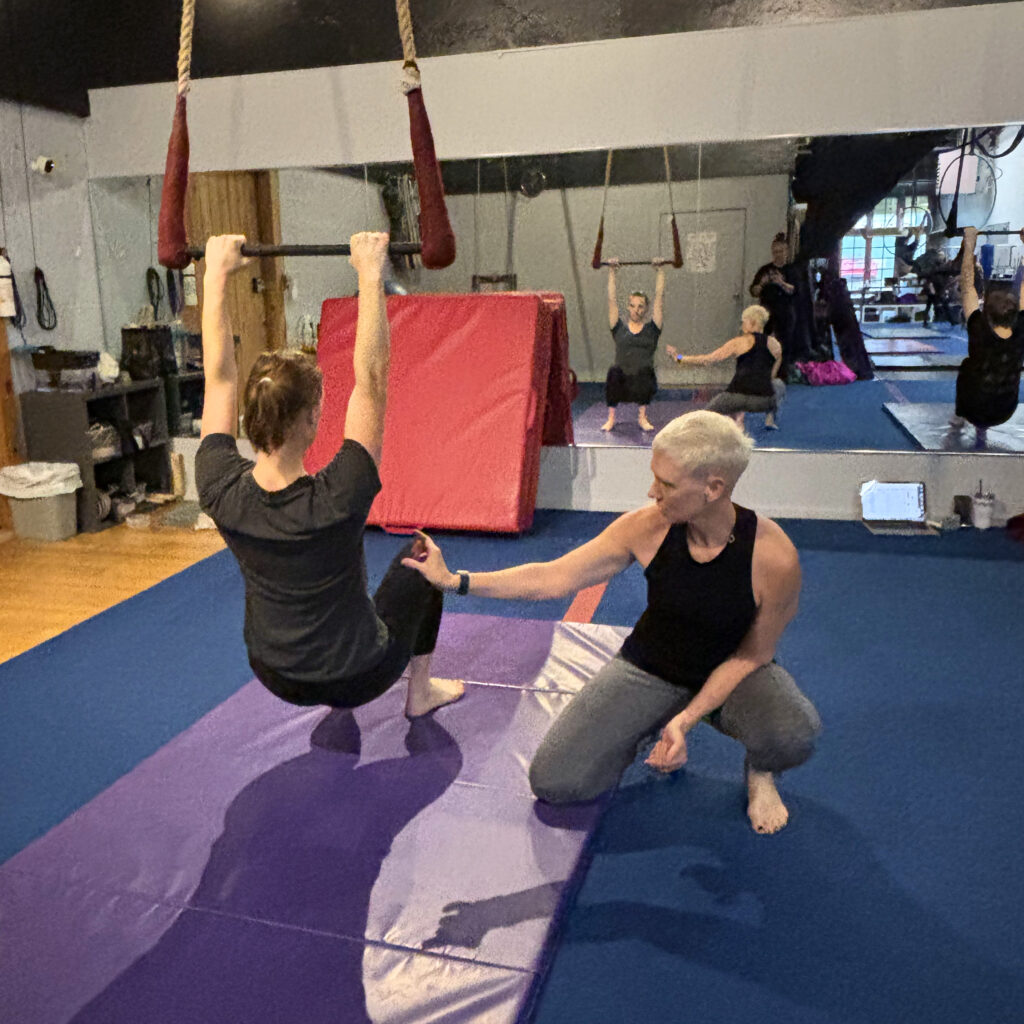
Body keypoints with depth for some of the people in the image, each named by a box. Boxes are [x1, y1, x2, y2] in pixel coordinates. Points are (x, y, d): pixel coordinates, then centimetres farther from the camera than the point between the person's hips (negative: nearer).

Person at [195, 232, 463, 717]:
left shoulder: (219, 491, -22)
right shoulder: (335, 500, -34)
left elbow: (219, 376, -12)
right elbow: (371, 381, -30)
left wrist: (216, 274, -6)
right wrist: (370, 276, -28)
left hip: (275, 677, 5)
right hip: (357, 679, -4)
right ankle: (420, 692, 32)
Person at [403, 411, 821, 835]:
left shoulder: (773, 555, -27)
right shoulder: (647, 527, -20)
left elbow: (752, 654, -13)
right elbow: (552, 579, -12)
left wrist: (687, 719, -22)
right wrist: (455, 580, -15)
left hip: (732, 673, -2)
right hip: (649, 670, 2)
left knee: (793, 734, -37)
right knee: (553, 782, -12)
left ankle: (760, 772, 3)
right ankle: (652, 726, 15)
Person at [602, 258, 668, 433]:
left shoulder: (652, 329, 8)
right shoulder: (619, 328, 9)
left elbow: (659, 297, 8)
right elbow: (612, 299, 10)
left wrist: (661, 270, 10)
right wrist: (611, 272, 12)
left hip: (642, 383, 0)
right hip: (621, 383, 0)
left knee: (645, 372, -28)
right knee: (614, 372, -28)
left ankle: (642, 417, -3)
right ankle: (611, 418, -5)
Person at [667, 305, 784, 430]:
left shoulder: (740, 342, 5)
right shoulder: (775, 344, 14)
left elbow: (707, 359, 4)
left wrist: (679, 358, 13)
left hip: (738, 397, -2)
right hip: (764, 401, 2)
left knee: (710, 410, 25)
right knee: (778, 384, 36)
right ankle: (770, 418, 21)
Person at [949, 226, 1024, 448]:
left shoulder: (979, 332, -26)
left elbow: (967, 286, -19)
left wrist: (970, 244, -13)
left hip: (973, 409, -2)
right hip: (1005, 413, 2)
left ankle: (959, 418, 39)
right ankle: (981, 430, 29)